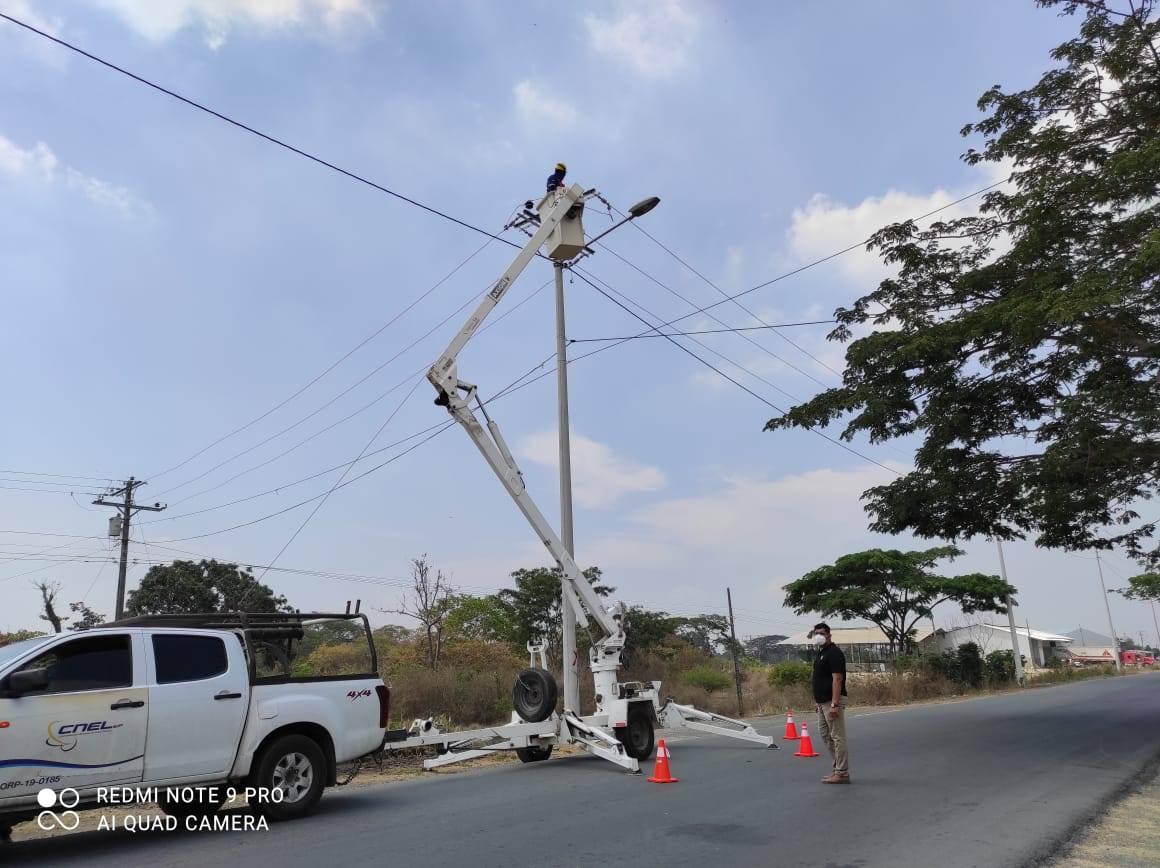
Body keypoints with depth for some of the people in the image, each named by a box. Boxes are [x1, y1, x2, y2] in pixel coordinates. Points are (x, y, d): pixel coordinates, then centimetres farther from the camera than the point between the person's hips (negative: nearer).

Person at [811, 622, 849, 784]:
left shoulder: (834, 653, -14)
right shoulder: (821, 653, 16)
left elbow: (837, 679, -20)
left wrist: (834, 704, -25)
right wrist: (819, 702, 21)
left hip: (832, 701, -10)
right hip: (823, 702, 10)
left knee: (837, 736, -5)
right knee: (824, 734, 14)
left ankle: (842, 773, 0)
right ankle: (838, 768, 22)